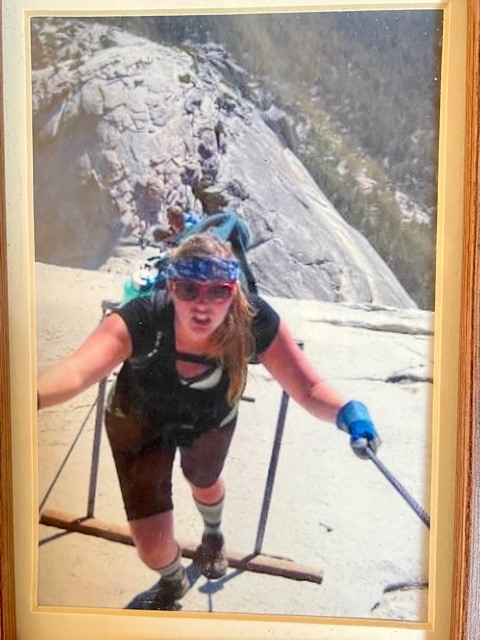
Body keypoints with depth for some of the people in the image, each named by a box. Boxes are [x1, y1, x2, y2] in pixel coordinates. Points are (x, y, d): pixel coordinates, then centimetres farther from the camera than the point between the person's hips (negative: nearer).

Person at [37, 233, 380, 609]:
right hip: (140, 422, -1)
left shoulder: (255, 323, -35)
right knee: (152, 544, 0)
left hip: (212, 420, 2)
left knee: (205, 482, 32)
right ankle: (173, 583, 42)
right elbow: (75, 370, -56)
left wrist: (348, 412, -53)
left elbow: (308, 388, -31)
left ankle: (213, 535, 72)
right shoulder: (141, 320, -41)